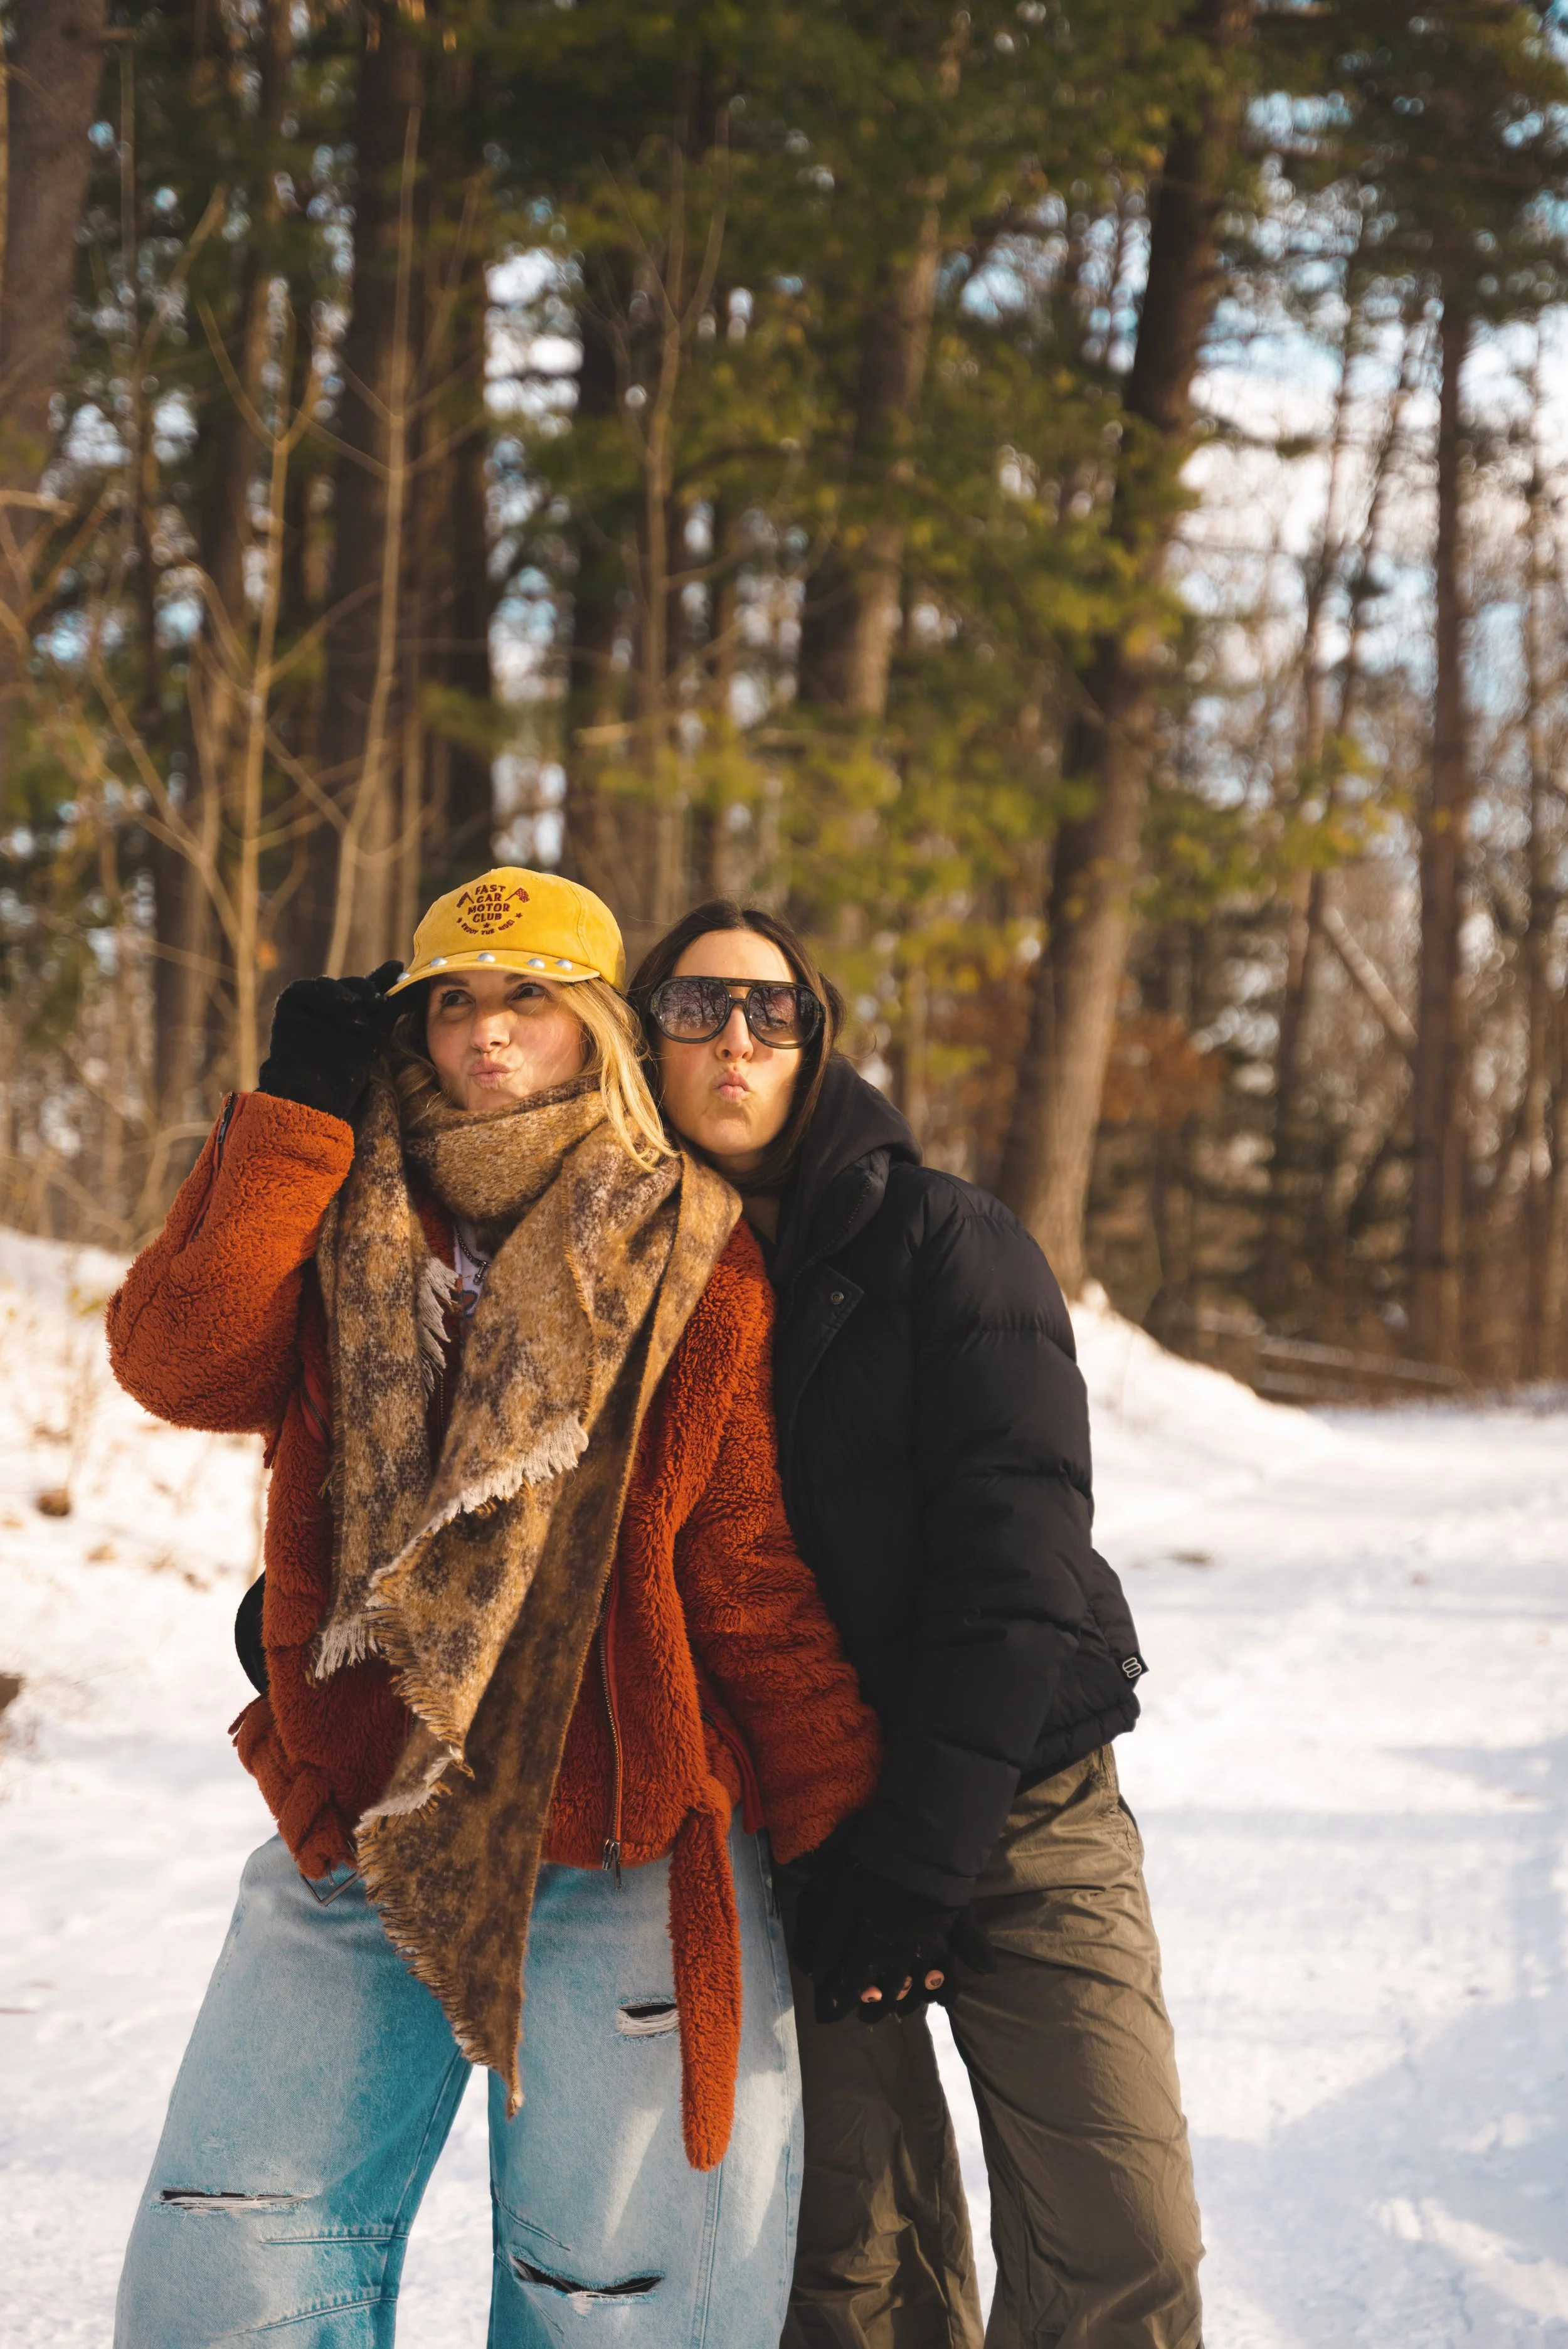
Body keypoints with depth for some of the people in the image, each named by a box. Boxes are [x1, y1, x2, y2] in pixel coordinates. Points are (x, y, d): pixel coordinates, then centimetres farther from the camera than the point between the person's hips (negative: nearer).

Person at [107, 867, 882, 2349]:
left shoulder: (693, 1271, -1)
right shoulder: (331, 1231, 7)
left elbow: (756, 1586, 0)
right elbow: (178, 1360, -13)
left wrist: (849, 1845, 0)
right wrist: (294, 1112, -12)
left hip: (626, 1855, -3)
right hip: (353, 1840, 3)